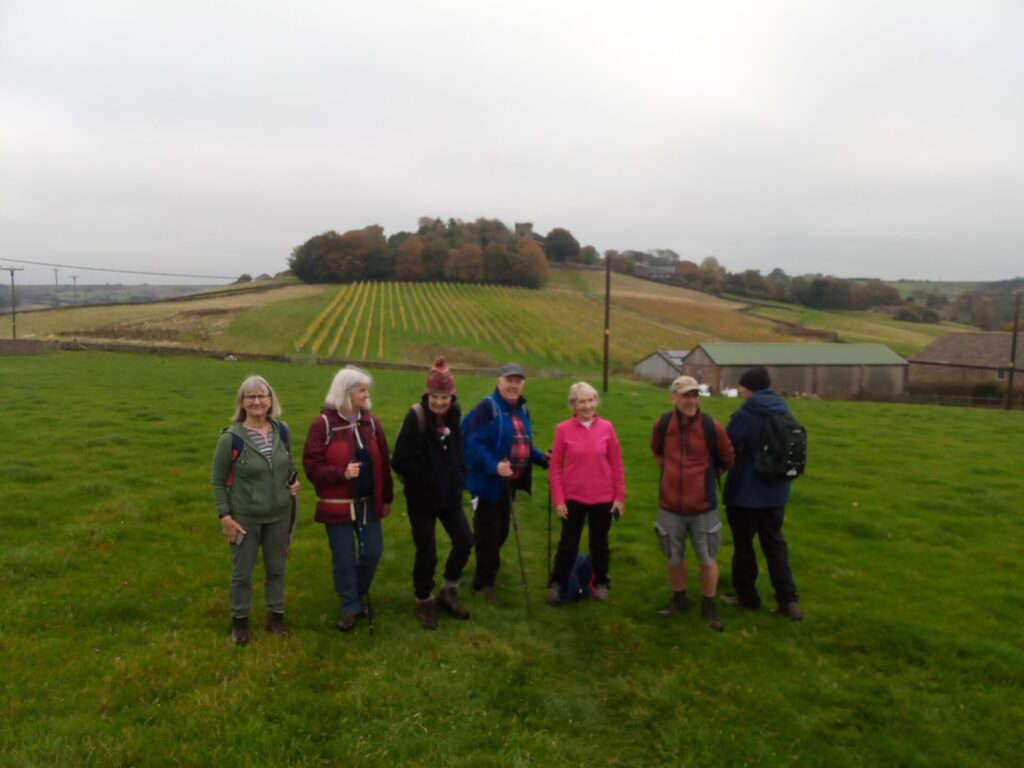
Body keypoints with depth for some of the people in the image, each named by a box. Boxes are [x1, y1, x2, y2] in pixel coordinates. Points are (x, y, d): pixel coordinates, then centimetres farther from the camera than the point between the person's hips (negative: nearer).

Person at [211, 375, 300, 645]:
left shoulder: (281, 430, -3)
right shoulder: (231, 438, -16)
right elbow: (218, 481, -9)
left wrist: (294, 480, -3)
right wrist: (225, 516, -13)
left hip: (278, 515, 4)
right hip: (245, 518, -4)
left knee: (276, 569, 17)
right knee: (242, 573, 12)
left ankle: (275, 616, 36)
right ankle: (239, 621, 33)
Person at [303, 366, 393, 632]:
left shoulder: (370, 422, 2)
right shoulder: (323, 424, -12)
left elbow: (383, 463, 7)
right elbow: (311, 466, -12)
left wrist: (387, 498, 10)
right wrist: (342, 473, -25)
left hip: (368, 502, 4)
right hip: (337, 505, -4)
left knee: (372, 552, 9)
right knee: (344, 559, 5)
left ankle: (360, 593, 36)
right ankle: (350, 606, 24)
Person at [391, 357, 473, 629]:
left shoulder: (455, 417, -1)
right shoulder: (415, 418, -19)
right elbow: (400, 461, -20)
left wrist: (459, 478, 0)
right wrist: (428, 479, -18)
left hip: (450, 494, 5)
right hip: (422, 497, -5)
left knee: (465, 541, 7)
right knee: (426, 553, 4)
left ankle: (448, 592, 29)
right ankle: (424, 603, 26)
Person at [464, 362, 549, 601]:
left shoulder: (522, 410, 11)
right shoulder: (487, 407, -17)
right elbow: (474, 443, -24)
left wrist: (542, 458, 7)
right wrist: (493, 466, -35)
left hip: (510, 481, 8)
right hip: (489, 481, -8)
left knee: (501, 531, 19)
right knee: (488, 532, 2)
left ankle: (488, 572, 39)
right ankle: (484, 581, 18)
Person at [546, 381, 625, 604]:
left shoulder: (606, 427, -4)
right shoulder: (563, 429, -9)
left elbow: (616, 464, 1)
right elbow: (555, 467, -5)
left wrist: (620, 496, 0)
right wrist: (558, 500, -7)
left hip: (603, 498, 2)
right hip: (573, 498, -1)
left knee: (600, 543, 16)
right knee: (568, 544, 9)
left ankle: (601, 584, 33)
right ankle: (555, 583, 26)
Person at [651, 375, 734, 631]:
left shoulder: (712, 427, -12)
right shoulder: (662, 425, -6)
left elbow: (727, 460, 4)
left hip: (703, 507, -2)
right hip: (669, 506, 2)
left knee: (707, 559, 9)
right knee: (674, 557, 16)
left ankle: (709, 605, 28)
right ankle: (679, 599, 38)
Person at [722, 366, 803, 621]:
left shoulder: (745, 415, -20)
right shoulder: (783, 412, 3)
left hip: (746, 493, -6)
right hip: (776, 492, 7)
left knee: (743, 545, 9)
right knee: (774, 543, 14)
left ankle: (747, 596, 21)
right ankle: (788, 599, 8)